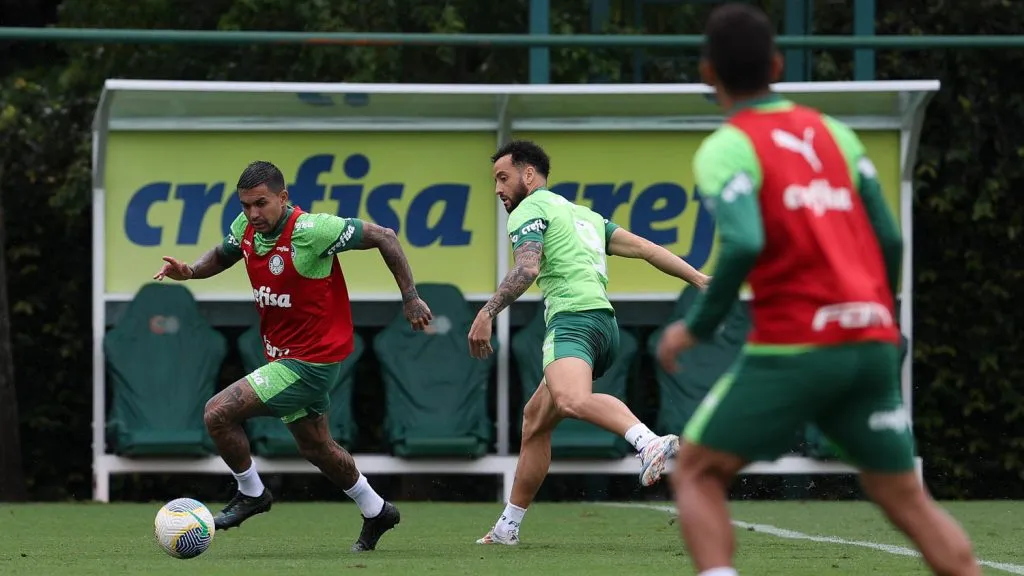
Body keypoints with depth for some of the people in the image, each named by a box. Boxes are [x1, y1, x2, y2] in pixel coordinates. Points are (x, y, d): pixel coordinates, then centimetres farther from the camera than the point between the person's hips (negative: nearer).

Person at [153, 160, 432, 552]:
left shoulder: (310, 231, -25)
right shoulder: (247, 228, -3)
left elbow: (383, 237, -18)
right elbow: (222, 255, 19)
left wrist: (411, 299, -14)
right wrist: (190, 270, -3)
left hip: (310, 363, -9)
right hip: (283, 355, 9)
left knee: (218, 413, -16)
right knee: (315, 447, 23)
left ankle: (251, 494, 7)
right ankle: (376, 512, 42)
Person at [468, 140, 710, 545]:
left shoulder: (529, 210, 5)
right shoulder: (583, 214, 30)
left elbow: (527, 269, -14)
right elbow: (644, 248, 22)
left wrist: (487, 313, -19)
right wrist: (701, 280, 18)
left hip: (573, 318, -10)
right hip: (604, 323, 10)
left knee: (572, 401, -37)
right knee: (535, 419, 21)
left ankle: (649, 443, -63)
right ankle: (508, 527, 28)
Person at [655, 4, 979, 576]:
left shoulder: (728, 148, -3)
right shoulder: (835, 133, 13)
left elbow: (744, 244, -20)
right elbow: (889, 239, 11)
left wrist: (697, 327, -7)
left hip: (793, 346, -5)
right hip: (873, 345, 5)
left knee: (697, 470, 8)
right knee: (908, 500, 11)